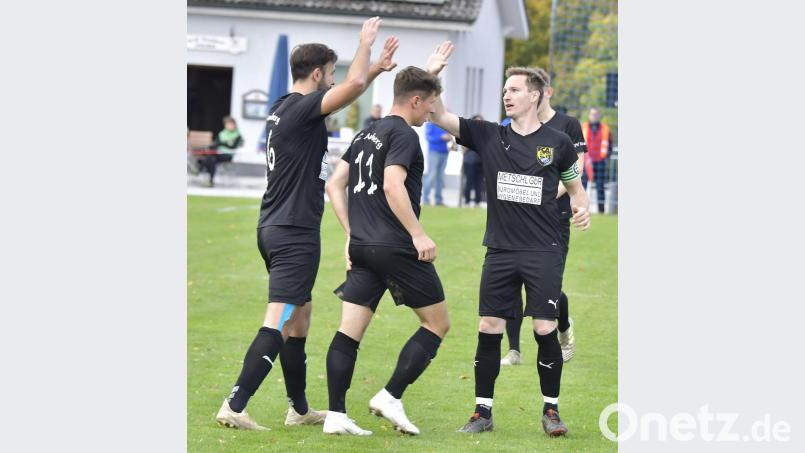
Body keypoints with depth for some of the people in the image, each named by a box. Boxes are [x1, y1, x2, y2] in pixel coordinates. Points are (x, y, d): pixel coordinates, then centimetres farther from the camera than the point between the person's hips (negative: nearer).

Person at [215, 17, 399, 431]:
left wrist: (376, 68, 24)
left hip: (275, 228, 10)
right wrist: (366, 42, -7)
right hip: (295, 232, -10)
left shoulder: (283, 108, 13)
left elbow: (351, 88, 29)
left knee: (300, 313, 17)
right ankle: (235, 407, -19)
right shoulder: (301, 109, -14)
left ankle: (299, 409, 24)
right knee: (279, 321, -12)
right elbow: (353, 85, -23)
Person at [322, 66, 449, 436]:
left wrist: (352, 233, 18)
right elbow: (393, 186, -22)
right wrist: (418, 235, -21)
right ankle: (391, 397, -2)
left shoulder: (366, 135, 17)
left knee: (349, 332, 3)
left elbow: (335, 185, 17)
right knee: (437, 323, 5)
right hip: (397, 249, -8)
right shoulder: (404, 135, -9)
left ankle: (335, 414, -4)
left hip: (362, 248, 8)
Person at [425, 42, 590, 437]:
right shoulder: (488, 136, 4)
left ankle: (551, 410, 9)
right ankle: (482, 412, 9)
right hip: (500, 252, 2)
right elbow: (438, 116, -2)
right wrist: (431, 75, -15)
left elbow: (575, 187, 14)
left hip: (543, 253, -2)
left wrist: (581, 208, -7)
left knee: (545, 330, -5)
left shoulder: (557, 143, 1)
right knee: (489, 329, 0)